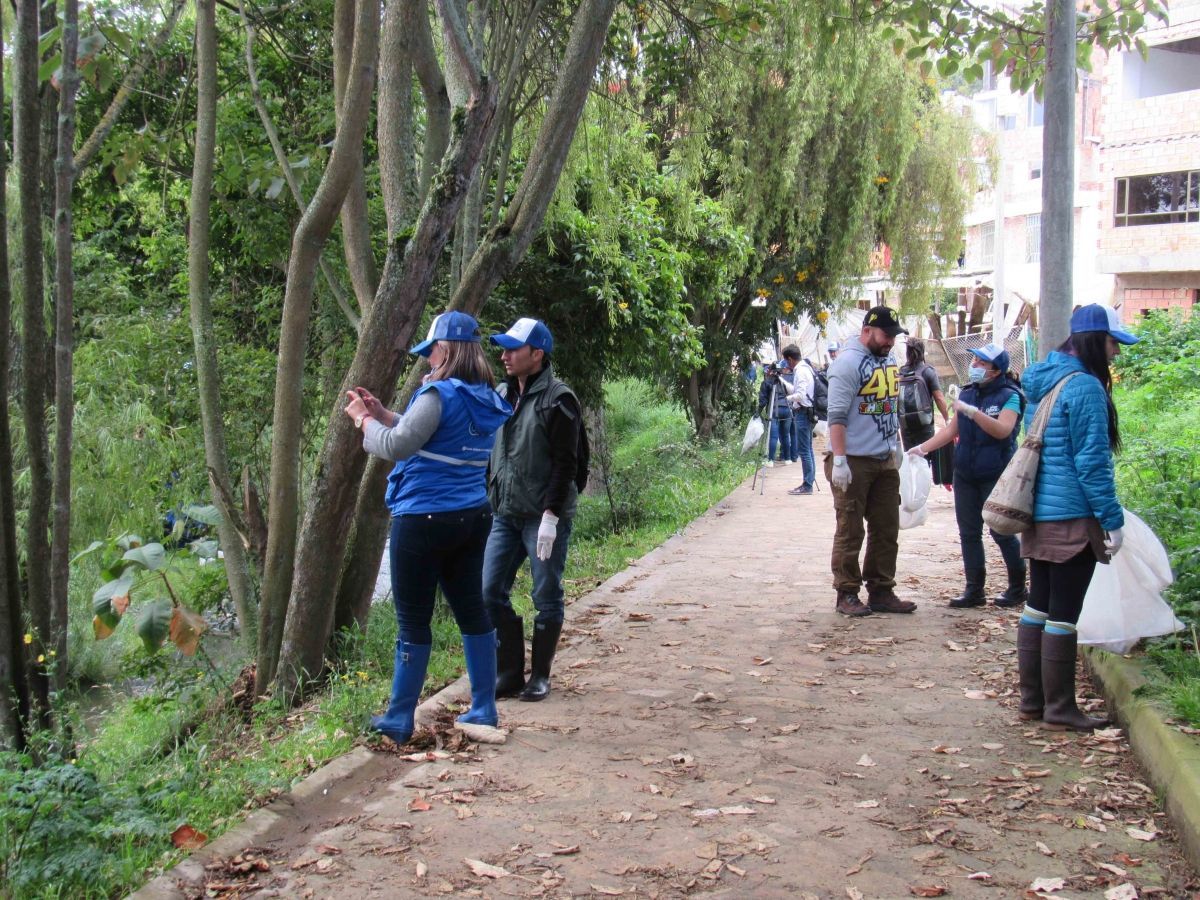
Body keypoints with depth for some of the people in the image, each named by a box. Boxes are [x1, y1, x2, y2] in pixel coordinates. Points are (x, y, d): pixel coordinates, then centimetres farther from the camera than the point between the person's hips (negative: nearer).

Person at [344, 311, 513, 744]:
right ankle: (484, 710, 19)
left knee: (413, 620, 2)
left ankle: (398, 720, 12)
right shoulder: (486, 401, 9)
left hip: (425, 518, -8)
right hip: (473, 517, 8)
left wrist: (364, 420, -1)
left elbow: (397, 446, -18)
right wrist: (381, 412, 17)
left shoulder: (439, 395, -17)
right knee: (471, 610, 14)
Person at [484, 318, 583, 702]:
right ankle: (510, 672, 16)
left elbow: (565, 464, -13)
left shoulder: (558, 400, -9)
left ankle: (540, 675, 16)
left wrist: (551, 515, -19)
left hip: (544, 516, -7)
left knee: (546, 598, 3)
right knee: (491, 592, 4)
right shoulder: (501, 395, 12)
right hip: (504, 514, 7)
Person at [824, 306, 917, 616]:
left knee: (887, 530, 11)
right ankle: (847, 595, 7)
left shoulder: (888, 360, 13)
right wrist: (839, 460, -22)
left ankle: (881, 592, 19)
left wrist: (897, 447, 20)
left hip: (885, 461, 8)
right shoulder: (849, 362, -12)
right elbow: (837, 415, -17)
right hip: (854, 462, -8)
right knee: (850, 532, -1)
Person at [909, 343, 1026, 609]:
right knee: (968, 532, 6)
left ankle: (1017, 588, 15)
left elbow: (1003, 430, -23)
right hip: (965, 474, 6)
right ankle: (974, 590, 13)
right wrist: (923, 448, 9)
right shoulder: (967, 393, 10)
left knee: (1002, 532, -1)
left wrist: (973, 412, -31)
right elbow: (952, 430, 17)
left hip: (996, 476, -6)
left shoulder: (1009, 396, -7)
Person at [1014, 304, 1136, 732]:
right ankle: (1060, 709, 6)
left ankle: (1032, 699, 21)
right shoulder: (1085, 387, -15)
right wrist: (1112, 520, -13)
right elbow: (1092, 463, -18)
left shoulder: (1041, 383, 12)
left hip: (1037, 515, 9)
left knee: (1038, 606, 14)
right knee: (1064, 613, -2)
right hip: (1072, 518, -9)